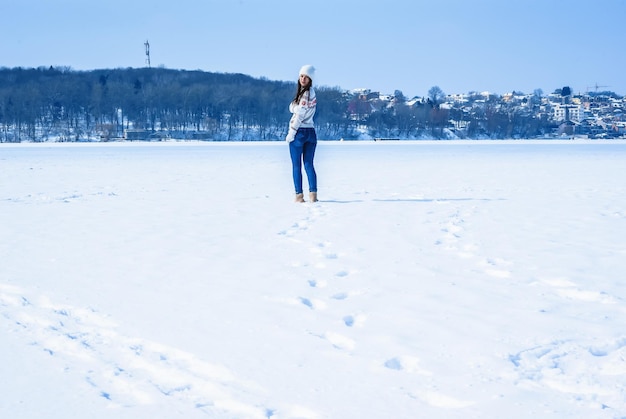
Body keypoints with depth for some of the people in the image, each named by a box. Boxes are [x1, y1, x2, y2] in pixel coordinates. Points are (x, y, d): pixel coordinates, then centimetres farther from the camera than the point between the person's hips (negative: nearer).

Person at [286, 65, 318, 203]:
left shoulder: (306, 94, -14)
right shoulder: (311, 93, 14)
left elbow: (299, 115, -15)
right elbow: (292, 108, 11)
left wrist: (291, 133, -12)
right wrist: (294, 106, -11)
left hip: (299, 133, -8)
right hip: (311, 133, 8)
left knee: (296, 165, 0)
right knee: (309, 164, 7)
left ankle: (299, 195, 1)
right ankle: (313, 194, 1)